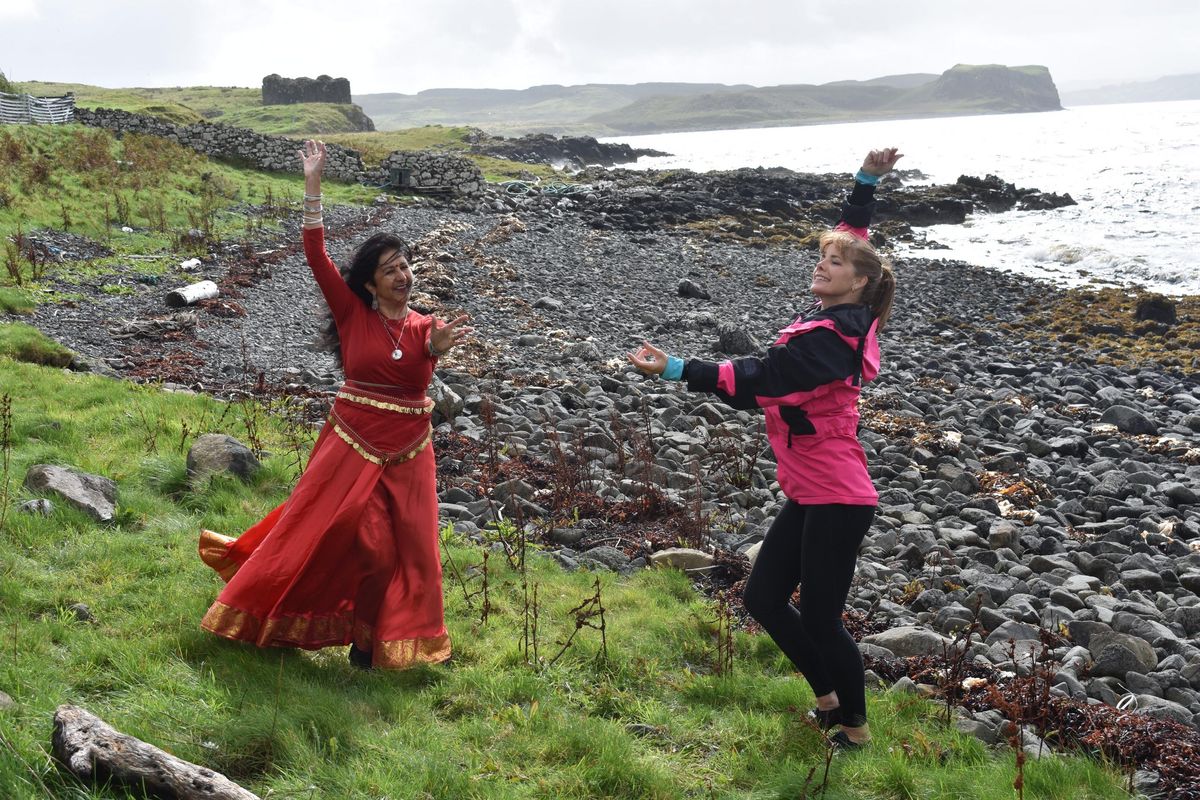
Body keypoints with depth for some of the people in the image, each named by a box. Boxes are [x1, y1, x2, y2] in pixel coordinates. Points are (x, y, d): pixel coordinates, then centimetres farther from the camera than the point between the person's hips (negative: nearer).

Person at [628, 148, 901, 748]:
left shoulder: (828, 337, -20)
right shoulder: (839, 318, 7)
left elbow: (757, 379, -26)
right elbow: (852, 235, 22)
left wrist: (675, 370, -28)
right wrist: (868, 180, 22)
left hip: (836, 500, -10)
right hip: (811, 495, 10)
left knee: (820, 619, 0)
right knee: (762, 597, 11)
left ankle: (855, 726, 22)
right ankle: (829, 696, 29)